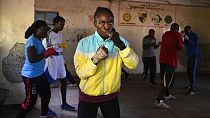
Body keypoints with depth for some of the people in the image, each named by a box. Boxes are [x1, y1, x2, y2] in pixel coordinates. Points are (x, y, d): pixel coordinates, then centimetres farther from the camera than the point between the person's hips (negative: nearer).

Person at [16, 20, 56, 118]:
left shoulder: (38, 40, 11)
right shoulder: (32, 41, -20)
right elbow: (32, 59, -29)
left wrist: (48, 53, 7)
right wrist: (46, 53, -22)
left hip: (40, 74, 10)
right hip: (31, 76, -10)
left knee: (46, 94, 18)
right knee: (31, 100, -1)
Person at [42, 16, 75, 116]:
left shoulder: (60, 34, 13)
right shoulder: (49, 33, -11)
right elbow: (45, 48, -14)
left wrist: (63, 61, 17)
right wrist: (57, 45, -22)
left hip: (60, 59, 9)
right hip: (51, 59, -8)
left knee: (64, 81, 11)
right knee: (48, 83, -1)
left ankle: (64, 104, 23)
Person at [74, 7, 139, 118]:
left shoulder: (121, 41, -2)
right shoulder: (84, 43, -10)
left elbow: (133, 64, -14)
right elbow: (81, 72, -14)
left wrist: (121, 46, -27)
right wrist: (95, 59, -29)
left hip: (111, 95, 2)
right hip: (88, 95, -2)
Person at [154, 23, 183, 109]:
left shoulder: (165, 34, 14)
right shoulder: (177, 35, -4)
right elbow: (180, 47, -11)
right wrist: (181, 42, 8)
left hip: (162, 59, 7)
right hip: (171, 60, -7)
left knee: (165, 79, 21)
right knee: (167, 81, -8)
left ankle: (167, 95, 41)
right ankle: (158, 101, -14)